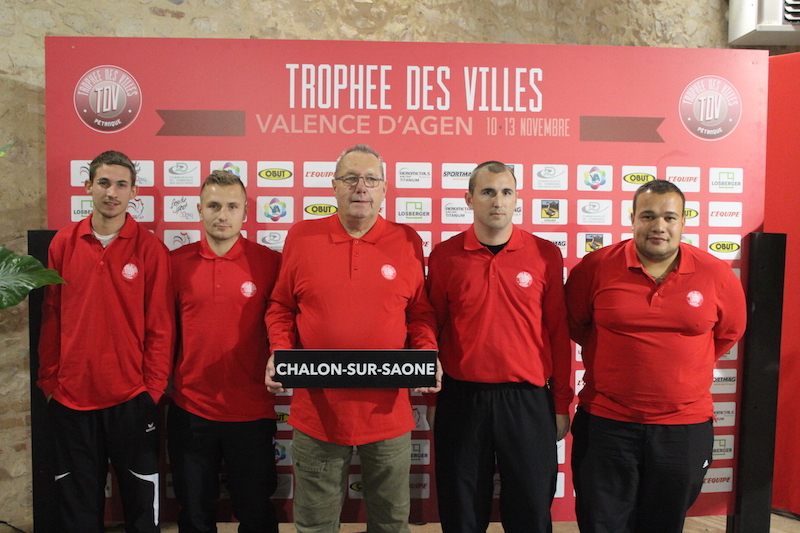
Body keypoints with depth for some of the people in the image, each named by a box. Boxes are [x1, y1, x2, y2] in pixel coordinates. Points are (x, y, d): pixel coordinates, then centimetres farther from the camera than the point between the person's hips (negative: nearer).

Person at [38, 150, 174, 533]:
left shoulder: (150, 248, -5)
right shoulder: (63, 243, 2)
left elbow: (160, 326, -5)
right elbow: (51, 318, 6)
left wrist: (154, 388, -6)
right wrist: (48, 382, 5)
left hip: (131, 398, -2)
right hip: (70, 397, 3)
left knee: (140, 500, 11)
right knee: (76, 501, 17)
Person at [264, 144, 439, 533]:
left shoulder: (408, 242, 1)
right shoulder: (301, 237, 1)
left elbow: (420, 312, 6)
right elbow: (280, 308, 7)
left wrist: (427, 353, -11)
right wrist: (279, 352, -9)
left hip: (387, 410, 0)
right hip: (317, 409, 0)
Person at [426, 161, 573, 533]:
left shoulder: (546, 255, -1)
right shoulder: (445, 256, -1)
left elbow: (558, 332, 1)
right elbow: (433, 328, 4)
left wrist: (561, 403, 3)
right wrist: (430, 396, 5)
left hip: (528, 398, 0)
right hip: (461, 397, 0)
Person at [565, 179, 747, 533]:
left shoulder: (717, 275, -4)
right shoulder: (595, 267, -8)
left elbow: (730, 333, 12)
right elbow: (574, 325, 7)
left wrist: (686, 368, 8)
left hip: (684, 427, 2)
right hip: (605, 423, -1)